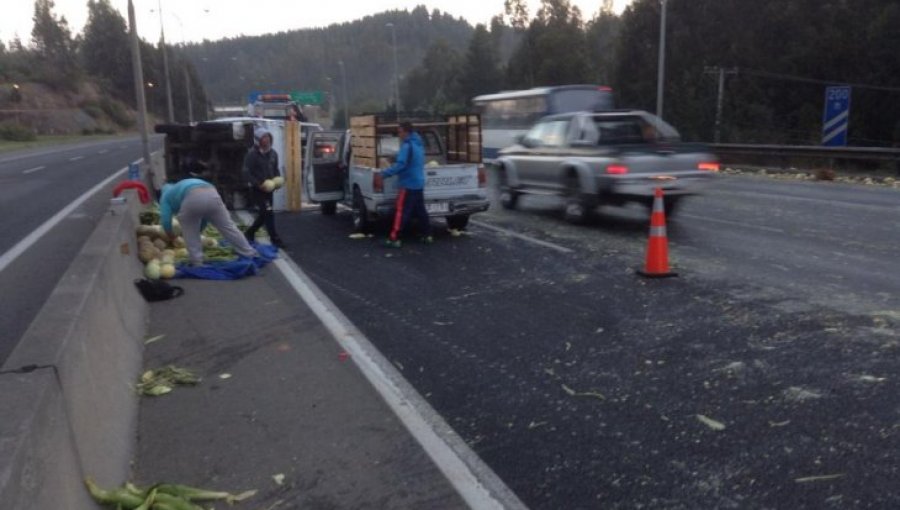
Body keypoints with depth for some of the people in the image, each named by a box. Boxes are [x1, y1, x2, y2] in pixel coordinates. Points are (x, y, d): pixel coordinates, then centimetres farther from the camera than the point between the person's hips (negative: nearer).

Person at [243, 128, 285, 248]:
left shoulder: (273, 153, 8)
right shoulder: (252, 154, -13)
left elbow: (275, 169, 18)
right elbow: (247, 172, -14)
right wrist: (259, 184, -23)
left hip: (268, 188, 7)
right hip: (257, 189, -7)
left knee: (264, 214, 13)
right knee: (268, 213, -10)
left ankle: (249, 233, 32)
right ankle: (275, 239, -3)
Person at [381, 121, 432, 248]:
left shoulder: (407, 146, -16)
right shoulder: (418, 145, 15)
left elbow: (401, 164, -24)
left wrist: (385, 173, -19)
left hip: (408, 184, -9)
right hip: (418, 184, 9)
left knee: (401, 212, -8)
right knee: (420, 211, 14)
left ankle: (394, 239, -7)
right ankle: (427, 235, 18)